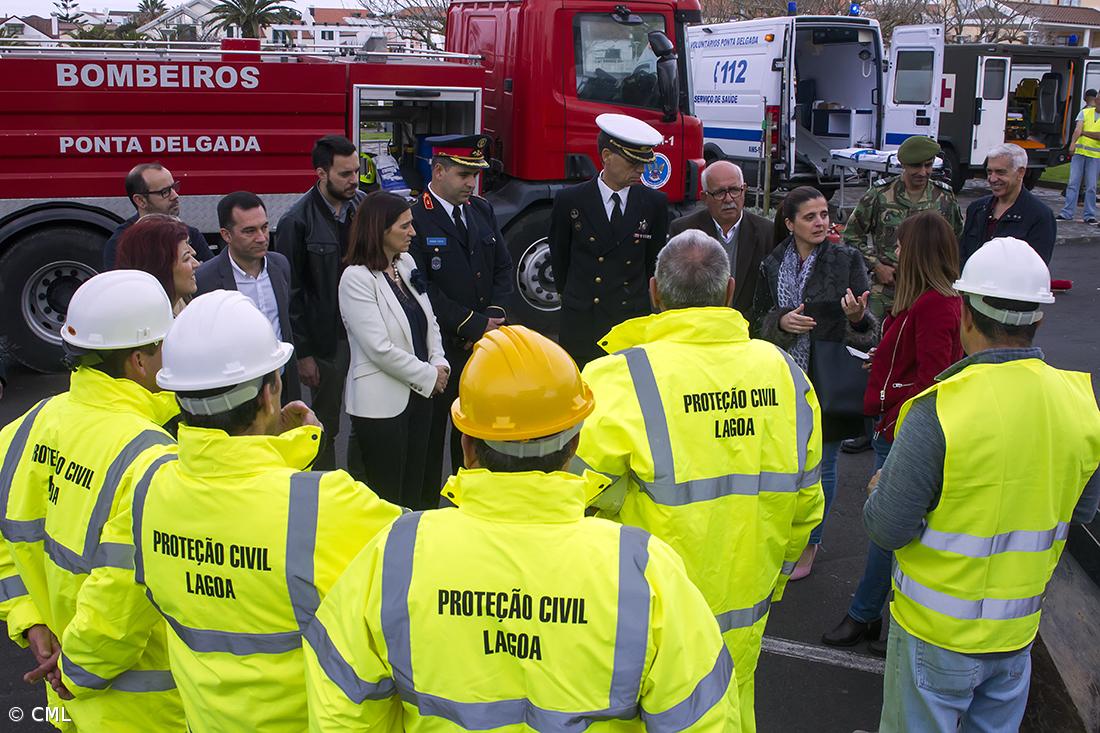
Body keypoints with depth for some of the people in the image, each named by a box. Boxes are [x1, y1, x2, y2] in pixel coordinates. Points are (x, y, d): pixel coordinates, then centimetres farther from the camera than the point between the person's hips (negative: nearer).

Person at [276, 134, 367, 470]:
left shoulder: (365, 206, 0)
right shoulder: (297, 221, -12)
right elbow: (290, 291, -8)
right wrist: (302, 353, -8)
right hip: (326, 339, -4)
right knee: (326, 426, 10)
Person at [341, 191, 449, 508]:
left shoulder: (406, 263, 7)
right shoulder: (356, 278, -16)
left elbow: (429, 321, 14)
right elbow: (379, 348, -20)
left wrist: (439, 363, -3)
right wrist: (428, 375, -12)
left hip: (418, 394, 7)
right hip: (381, 402, -7)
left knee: (413, 488, 16)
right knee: (387, 496, 4)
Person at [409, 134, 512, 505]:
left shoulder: (483, 210, 10)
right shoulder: (414, 220, -13)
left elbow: (503, 267, 13)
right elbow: (423, 289, -17)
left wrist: (495, 315, -3)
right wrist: (475, 324, -14)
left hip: (483, 343, 6)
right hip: (438, 346, -6)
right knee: (431, 428, 5)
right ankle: (425, 505, 18)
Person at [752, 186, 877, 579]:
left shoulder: (847, 260, -5)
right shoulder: (772, 264, 1)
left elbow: (867, 329, -5)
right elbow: (758, 321, 8)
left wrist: (857, 317, -28)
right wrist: (782, 322, -14)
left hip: (828, 380, -2)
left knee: (821, 465, 8)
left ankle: (809, 543, 27)